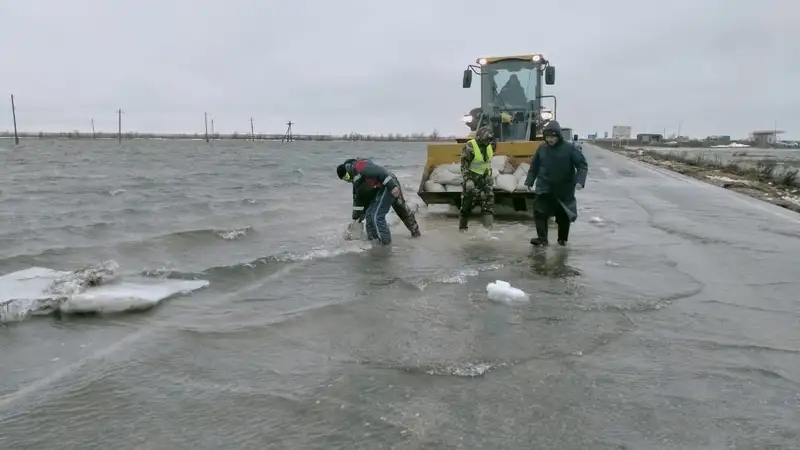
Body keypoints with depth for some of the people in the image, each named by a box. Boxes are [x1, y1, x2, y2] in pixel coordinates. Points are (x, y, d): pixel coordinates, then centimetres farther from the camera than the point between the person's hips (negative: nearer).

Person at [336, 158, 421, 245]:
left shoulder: (360, 166, -14)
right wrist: (356, 214, 25)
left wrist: (391, 186, -28)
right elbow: (358, 196, 24)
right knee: (403, 210, 24)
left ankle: (385, 240, 3)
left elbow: (379, 172, -24)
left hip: (388, 187, -11)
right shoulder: (356, 178, 18)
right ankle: (415, 231, 40)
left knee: (376, 216, -6)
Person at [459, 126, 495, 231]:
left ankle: (489, 222, -4)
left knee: (489, 198, -4)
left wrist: (490, 176, 20)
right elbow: (464, 165, -18)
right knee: (467, 202, 1)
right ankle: (463, 226, 14)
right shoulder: (469, 147, -17)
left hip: (484, 177, 6)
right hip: (471, 177, -6)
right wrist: (467, 180, -25)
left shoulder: (488, 146, 6)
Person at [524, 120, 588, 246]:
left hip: (564, 189, -1)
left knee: (564, 216, 11)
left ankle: (562, 239, 28)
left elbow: (582, 165, -8)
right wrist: (529, 182, 6)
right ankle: (542, 238, -7)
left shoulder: (569, 148, -9)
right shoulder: (542, 148, 0)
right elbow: (534, 167, 10)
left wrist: (580, 181, -22)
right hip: (544, 188, 2)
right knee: (539, 212, -11)